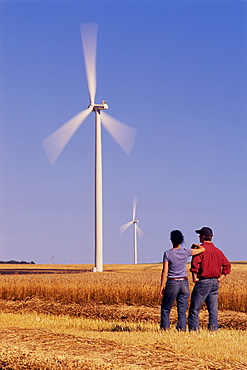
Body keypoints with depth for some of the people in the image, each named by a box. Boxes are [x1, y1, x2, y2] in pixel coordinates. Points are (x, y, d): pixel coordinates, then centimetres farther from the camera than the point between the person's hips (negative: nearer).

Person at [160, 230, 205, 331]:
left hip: (172, 283, -2)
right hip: (184, 283, 2)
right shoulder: (186, 252, -2)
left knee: (165, 309, 9)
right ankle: (182, 329, 1)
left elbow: (165, 271, -9)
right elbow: (202, 249, 7)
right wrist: (195, 245, 26)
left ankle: (165, 329, 3)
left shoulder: (167, 253, -7)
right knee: (182, 311, 6)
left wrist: (162, 286, -4)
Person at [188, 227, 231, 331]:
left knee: (194, 309, -1)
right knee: (213, 310, 8)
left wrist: (195, 277, -12)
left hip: (202, 282, -6)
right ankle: (214, 329, 6)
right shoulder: (217, 251, 11)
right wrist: (220, 277, 13)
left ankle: (194, 330, -5)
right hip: (215, 283, 6)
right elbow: (227, 265, 13)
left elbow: (195, 263, -22)